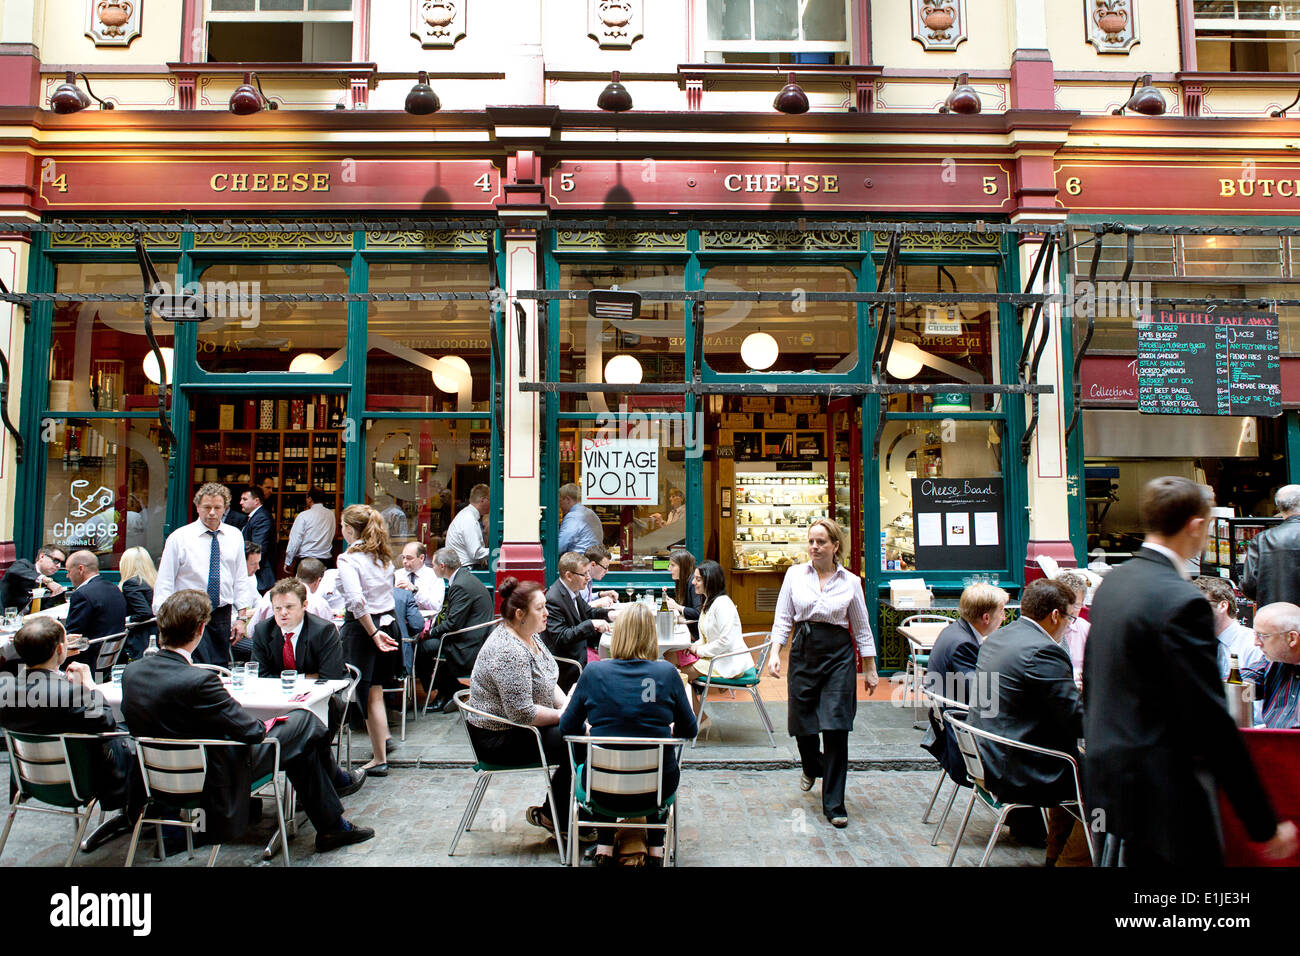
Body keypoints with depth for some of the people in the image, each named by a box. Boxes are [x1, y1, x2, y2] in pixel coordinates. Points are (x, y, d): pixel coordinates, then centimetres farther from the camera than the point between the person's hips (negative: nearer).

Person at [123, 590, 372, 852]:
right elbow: (252, 730, -24)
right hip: (214, 780, -8)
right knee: (304, 722, 8)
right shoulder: (198, 682, -33)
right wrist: (265, 726, -1)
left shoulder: (131, 672, -9)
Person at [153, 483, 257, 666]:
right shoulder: (179, 538, -3)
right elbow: (164, 582, -3)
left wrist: (242, 616, 5)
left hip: (222, 616, 3)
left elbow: (241, 579, 10)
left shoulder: (235, 536, 7)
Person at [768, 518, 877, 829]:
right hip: (803, 652, 2)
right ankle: (812, 766, 44)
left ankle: (834, 804, 7)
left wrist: (870, 669, 9)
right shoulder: (795, 574, 3)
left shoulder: (850, 581, 2)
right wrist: (775, 652, -8)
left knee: (835, 729, -6)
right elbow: (783, 618, 4)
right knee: (802, 724, 8)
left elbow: (861, 628, 8)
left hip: (838, 655, -1)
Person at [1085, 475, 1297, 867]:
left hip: (1108, 775, 9)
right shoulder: (1182, 602, -21)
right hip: (1162, 792, -8)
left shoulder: (1111, 582, 5)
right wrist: (1266, 825, -12)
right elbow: (1211, 720, -20)